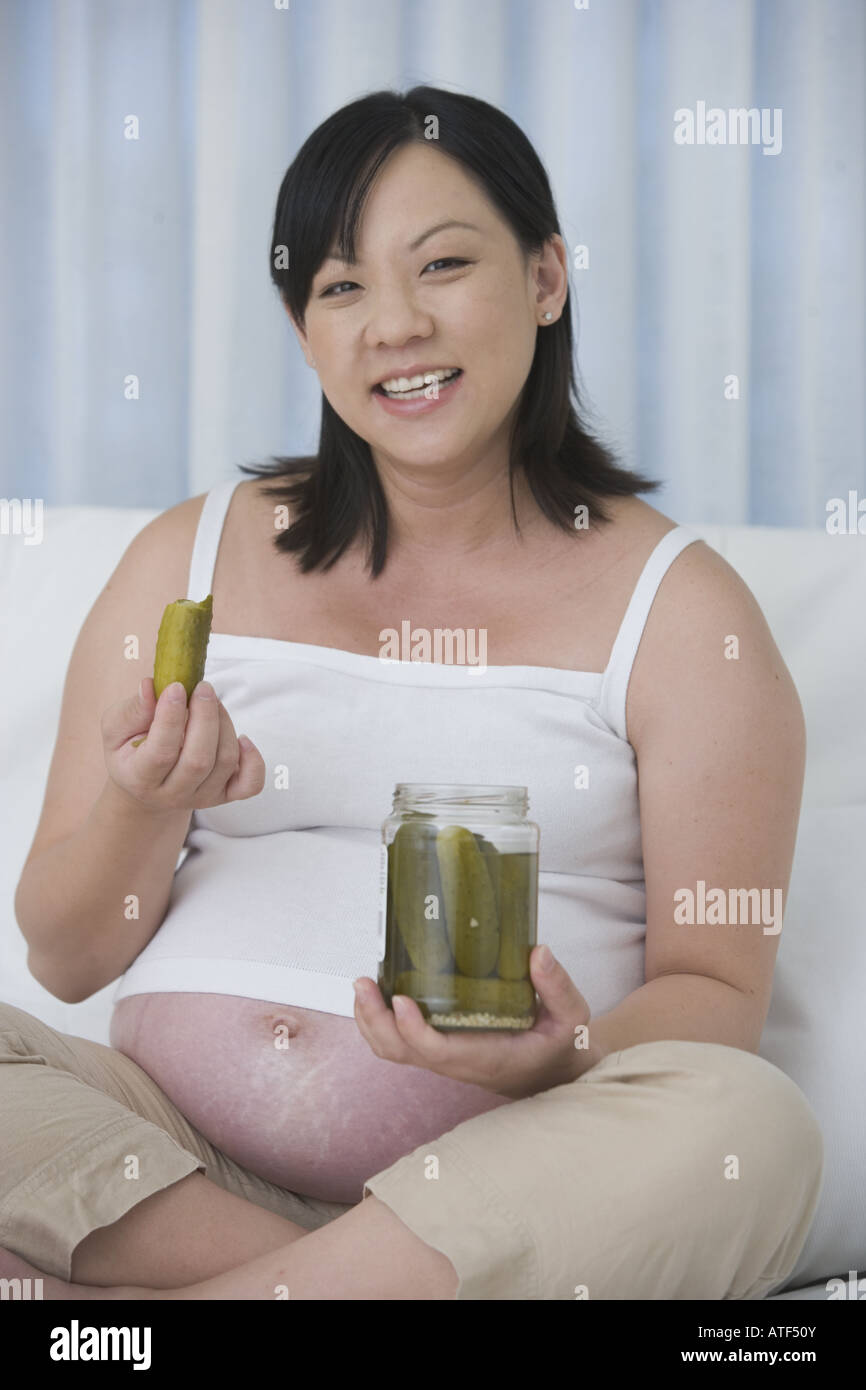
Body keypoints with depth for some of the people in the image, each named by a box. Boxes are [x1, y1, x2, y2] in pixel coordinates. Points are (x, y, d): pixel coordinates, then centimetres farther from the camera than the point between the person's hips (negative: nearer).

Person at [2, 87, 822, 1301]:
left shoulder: (678, 606, 7)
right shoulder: (191, 559, 14)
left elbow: (715, 994, 3)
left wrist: (565, 1056, -19)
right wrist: (145, 808, -9)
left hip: (487, 1183, -1)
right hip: (168, 1141, 2)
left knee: (752, 1129, -32)